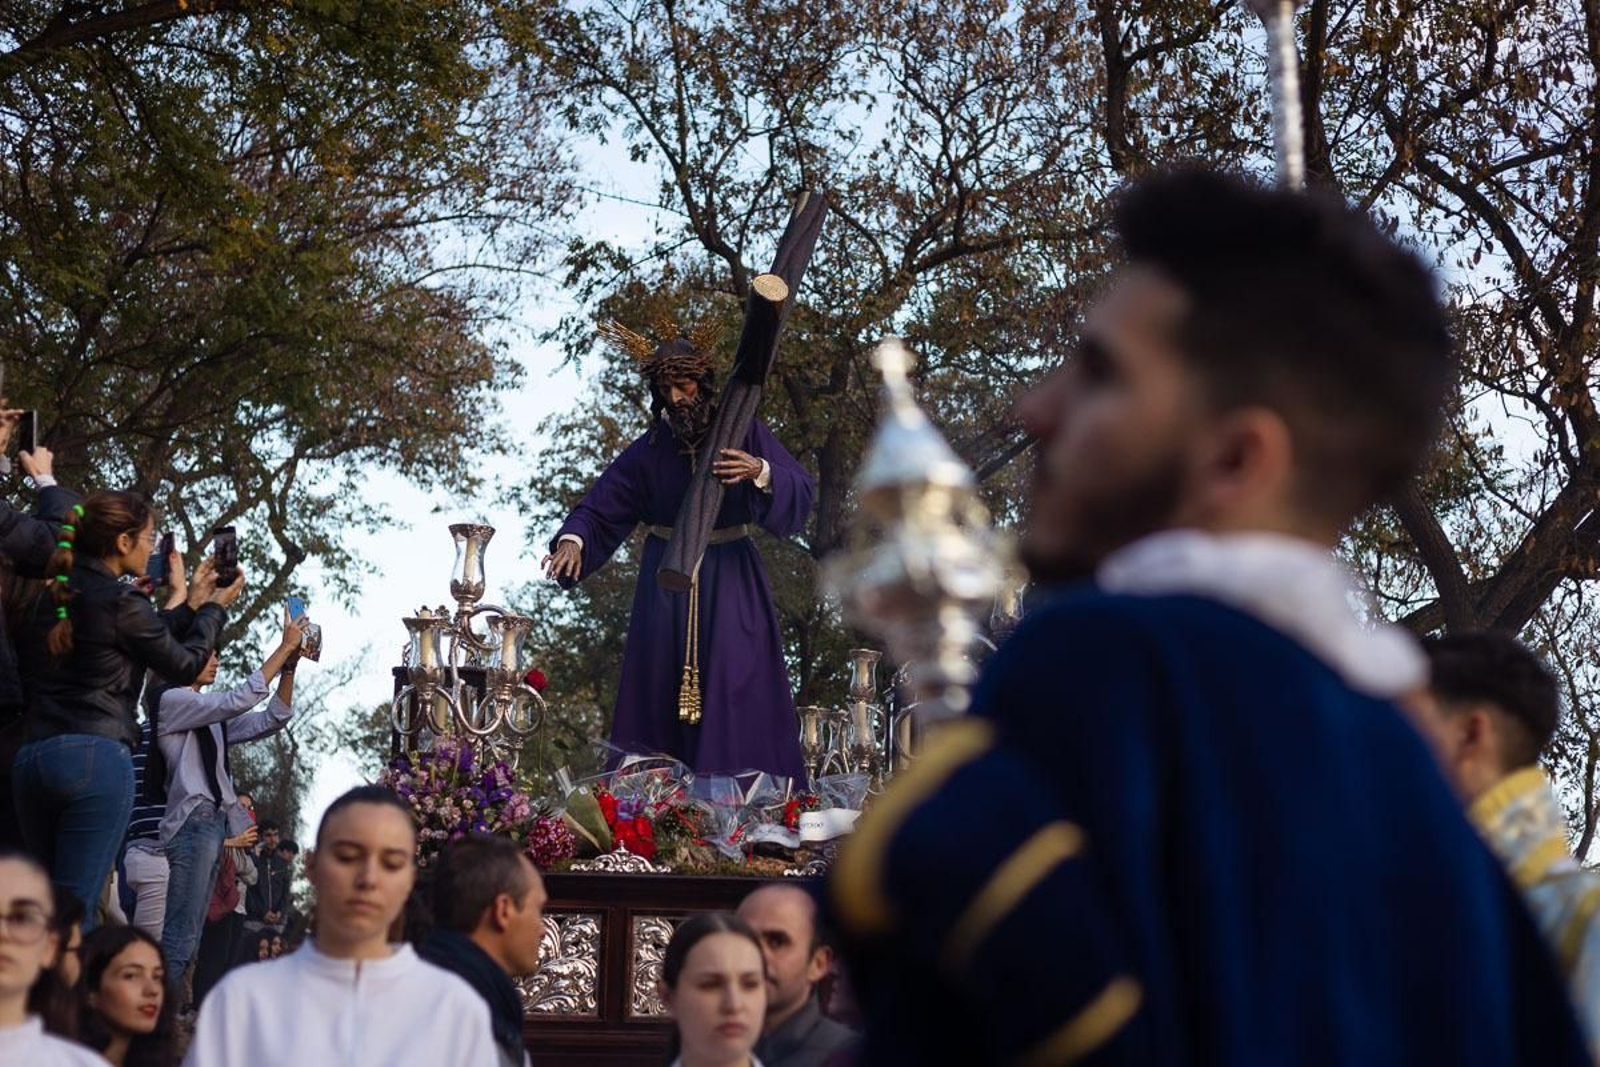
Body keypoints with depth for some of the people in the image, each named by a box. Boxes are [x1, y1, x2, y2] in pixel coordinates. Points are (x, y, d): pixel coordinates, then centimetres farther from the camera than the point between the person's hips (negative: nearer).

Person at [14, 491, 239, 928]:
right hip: (96, 758, -7)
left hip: (31, 757, 8)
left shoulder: (49, 600, 16)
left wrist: (191, 607, 32)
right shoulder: (120, 601, -7)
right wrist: (214, 609, 20)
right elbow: (184, 663, 6)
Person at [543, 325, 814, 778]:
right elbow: (597, 508, -2)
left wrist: (761, 472, -32)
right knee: (660, 692, -2)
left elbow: (801, 490, -11)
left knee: (735, 690, -8)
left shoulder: (744, 432, -3)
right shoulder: (648, 451, 1)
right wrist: (572, 539, -23)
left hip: (730, 576, -2)